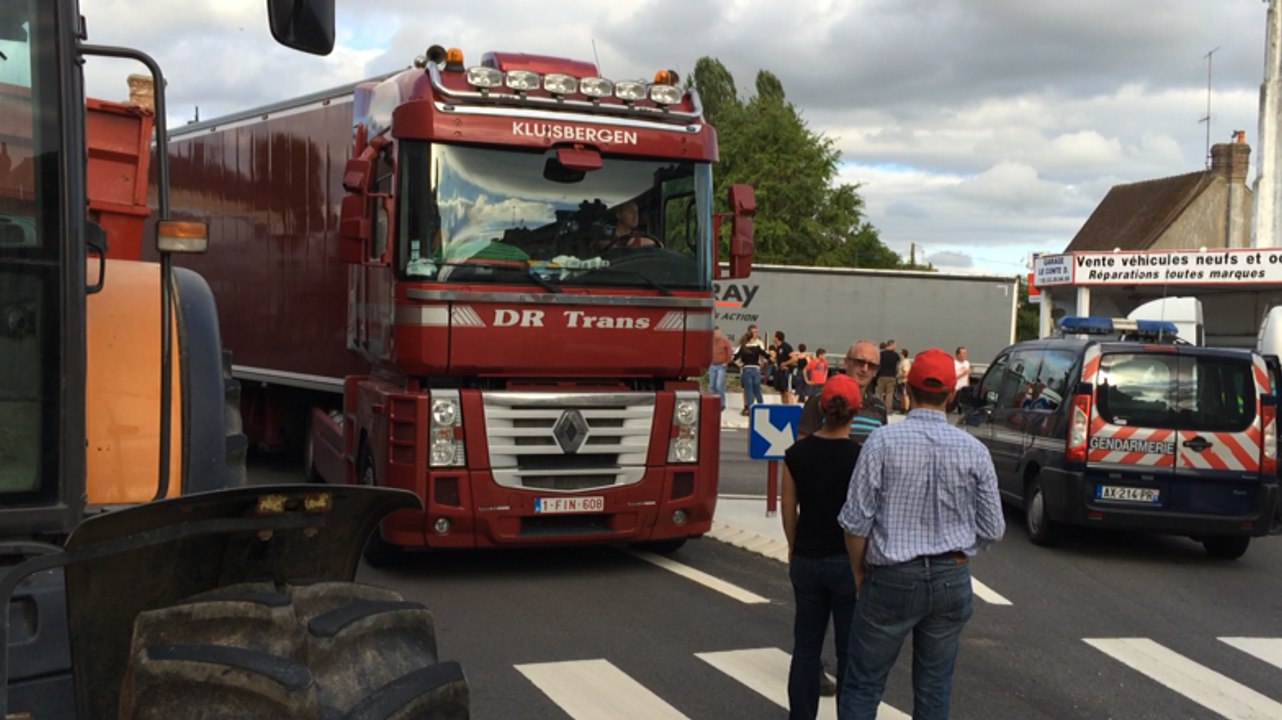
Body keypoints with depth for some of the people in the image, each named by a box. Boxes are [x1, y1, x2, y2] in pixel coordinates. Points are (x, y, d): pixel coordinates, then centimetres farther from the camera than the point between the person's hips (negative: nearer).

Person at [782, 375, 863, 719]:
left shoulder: (796, 453, -3)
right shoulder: (861, 457, -13)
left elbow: (788, 509, 4)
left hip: (806, 559, 4)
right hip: (847, 561, -4)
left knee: (806, 646, 14)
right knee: (850, 651, 8)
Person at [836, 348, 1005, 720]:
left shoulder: (884, 440, -11)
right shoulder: (974, 450, -3)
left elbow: (857, 520, -11)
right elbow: (992, 529, 1)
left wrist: (859, 573, 5)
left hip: (893, 578, -3)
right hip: (952, 580, 3)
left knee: (863, 686, 7)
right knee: (934, 689, 15)